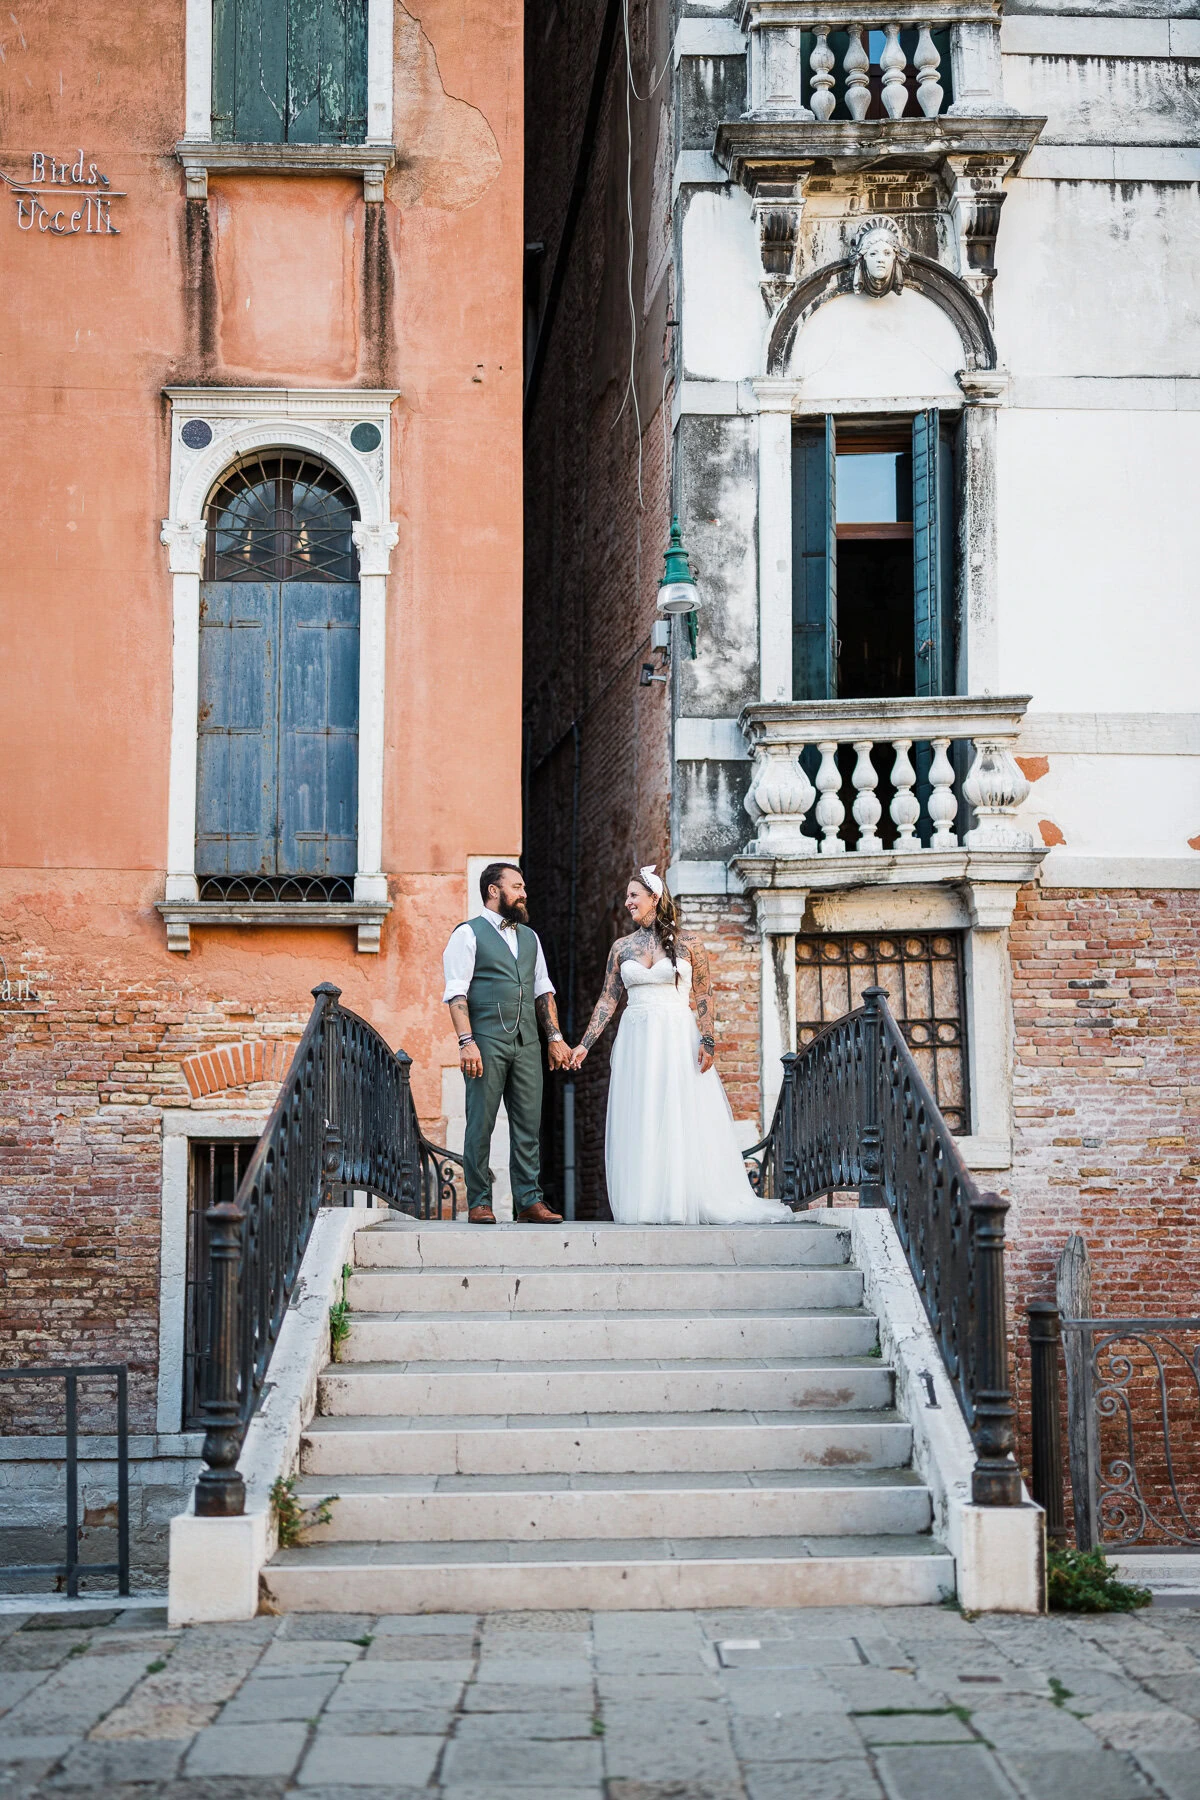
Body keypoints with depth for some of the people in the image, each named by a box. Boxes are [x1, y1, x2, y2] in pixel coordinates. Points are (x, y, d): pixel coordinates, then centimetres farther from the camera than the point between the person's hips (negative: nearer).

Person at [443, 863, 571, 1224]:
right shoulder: (468, 934, 1)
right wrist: (466, 1042, -16)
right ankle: (479, 1203, 2)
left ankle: (529, 1202, 5)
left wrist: (555, 1037, 12)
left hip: (527, 1044, 6)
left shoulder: (529, 937, 20)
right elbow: (456, 993, -7)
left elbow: (543, 991, 22)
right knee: (481, 1125, -3)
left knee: (529, 1126, 3)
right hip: (487, 1042, -5)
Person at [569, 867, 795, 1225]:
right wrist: (584, 1044, 5)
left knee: (684, 1121, -4)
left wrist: (707, 1040, -10)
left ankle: (684, 1203, 1)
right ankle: (646, 1204, 4)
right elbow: (608, 1000, 11)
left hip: (678, 1039, -3)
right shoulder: (621, 947, 10)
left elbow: (704, 997, 1)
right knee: (638, 1125, 1)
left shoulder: (687, 943, 2)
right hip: (636, 1042, 3)